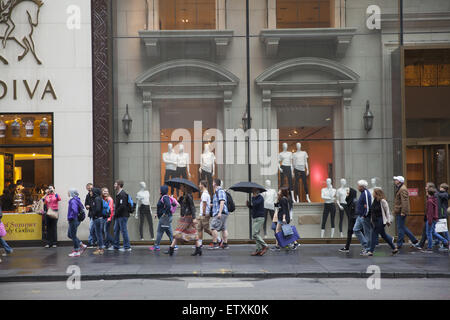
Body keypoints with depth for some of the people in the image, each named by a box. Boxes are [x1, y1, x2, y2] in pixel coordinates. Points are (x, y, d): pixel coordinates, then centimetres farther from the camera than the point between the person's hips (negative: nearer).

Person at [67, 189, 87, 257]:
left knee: (73, 236, 0)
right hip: (76, 220, 10)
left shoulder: (73, 201, -19)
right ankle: (82, 245, 19)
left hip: (73, 221, -10)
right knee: (69, 235, 18)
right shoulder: (76, 200, 10)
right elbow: (82, 208, 22)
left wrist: (71, 217, -19)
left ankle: (76, 251, 8)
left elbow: (75, 211, -33)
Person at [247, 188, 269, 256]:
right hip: (254, 218, 9)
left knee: (255, 234, -14)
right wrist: (248, 205, 2)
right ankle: (259, 249, 11)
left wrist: (252, 203, -8)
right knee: (256, 234, 8)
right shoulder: (253, 198, 14)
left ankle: (265, 246, -7)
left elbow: (255, 204, -28)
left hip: (259, 218, -9)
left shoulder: (260, 198, -11)